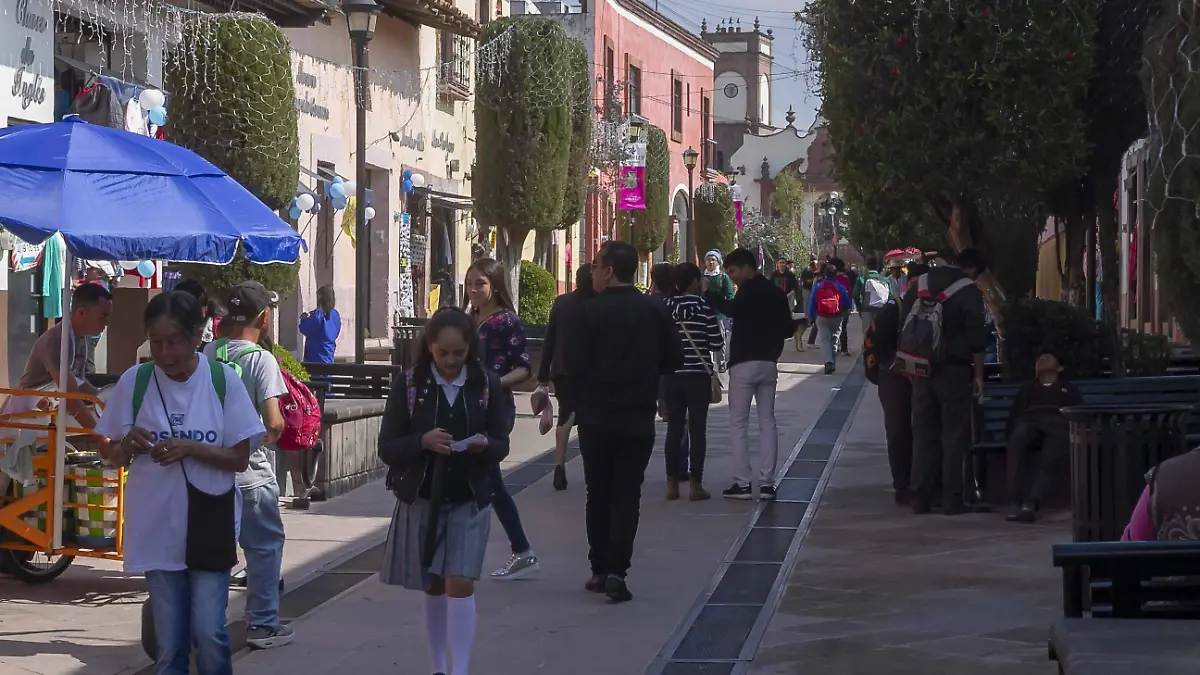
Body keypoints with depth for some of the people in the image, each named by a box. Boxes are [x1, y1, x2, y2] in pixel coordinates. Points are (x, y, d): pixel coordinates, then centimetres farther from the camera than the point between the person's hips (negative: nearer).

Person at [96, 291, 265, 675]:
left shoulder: (222, 380, -5)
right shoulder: (135, 381, -2)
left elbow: (239, 458, -3)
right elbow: (111, 457, 6)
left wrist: (191, 449, -19)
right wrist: (127, 445, -16)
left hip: (209, 524, -2)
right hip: (156, 526, 2)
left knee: (208, 632, -6)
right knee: (169, 642, 6)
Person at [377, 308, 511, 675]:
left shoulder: (487, 385, -3)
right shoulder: (408, 384, -5)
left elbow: (502, 446, 2)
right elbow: (387, 448, -6)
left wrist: (484, 445, -21)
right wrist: (422, 442, -24)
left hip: (470, 500, -1)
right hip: (421, 498, 1)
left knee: (460, 584, -11)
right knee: (433, 587, 12)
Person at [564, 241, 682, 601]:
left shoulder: (593, 311, -12)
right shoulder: (655, 311, -3)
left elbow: (574, 362, -14)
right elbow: (673, 360, 3)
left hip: (597, 418, -1)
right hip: (639, 419, 2)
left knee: (598, 494, 11)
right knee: (627, 495, 4)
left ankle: (599, 569, 13)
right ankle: (616, 571, -6)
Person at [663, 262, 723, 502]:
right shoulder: (704, 307, -9)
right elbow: (716, 345, -8)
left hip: (673, 376, 3)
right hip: (698, 376, -3)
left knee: (674, 428, 8)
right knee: (697, 429, 2)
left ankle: (672, 483, 9)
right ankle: (695, 484, 2)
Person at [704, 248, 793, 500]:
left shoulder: (749, 289, -11)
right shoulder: (776, 292, 12)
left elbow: (732, 309, -31)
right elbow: (787, 329, 16)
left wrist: (707, 296, -26)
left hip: (745, 363, -7)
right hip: (769, 363, 7)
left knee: (739, 424, -1)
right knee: (767, 422, 9)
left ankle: (743, 483, -5)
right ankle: (767, 483, 6)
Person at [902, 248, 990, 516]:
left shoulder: (919, 286, 10)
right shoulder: (969, 291, -7)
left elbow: (903, 329, 12)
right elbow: (976, 337, -10)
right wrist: (978, 374, -3)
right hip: (954, 371, -5)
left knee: (923, 434, 9)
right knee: (954, 435, 1)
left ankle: (920, 499, 8)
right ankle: (952, 500, -1)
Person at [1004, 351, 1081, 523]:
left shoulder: (1068, 389, 36)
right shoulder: (1028, 389, 39)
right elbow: (1014, 415, 24)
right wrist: (1015, 432, -1)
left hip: (1058, 424, 0)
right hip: (1029, 423, 0)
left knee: (1052, 456, -38)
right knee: (1017, 440, -39)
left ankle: (1030, 503, -56)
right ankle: (1015, 502, -49)